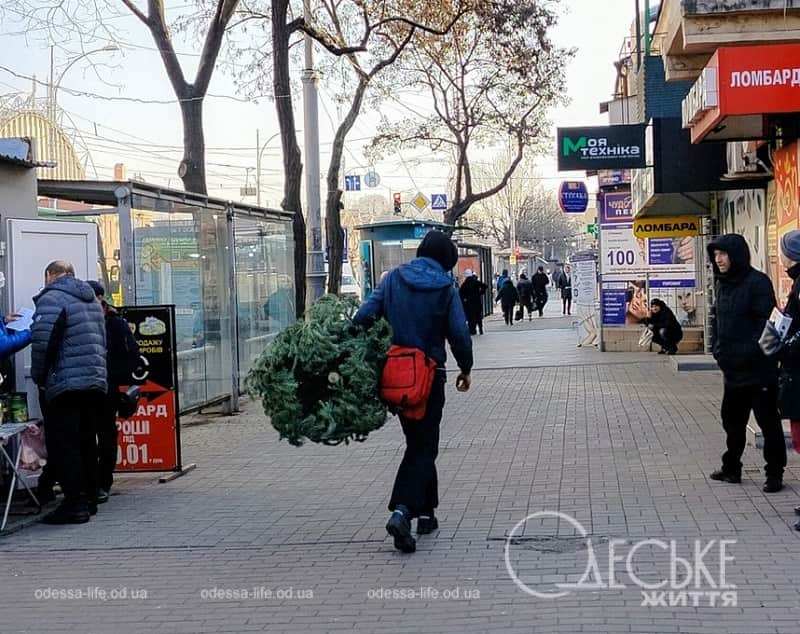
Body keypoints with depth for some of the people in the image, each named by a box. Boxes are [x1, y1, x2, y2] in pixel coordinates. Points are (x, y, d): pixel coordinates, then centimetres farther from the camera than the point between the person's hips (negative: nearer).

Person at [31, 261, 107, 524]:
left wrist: (39, 376, -4)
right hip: (97, 382, 8)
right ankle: (89, 499, 22)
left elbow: (42, 341, -18)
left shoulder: (51, 298, -8)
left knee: (62, 444, -3)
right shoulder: (91, 300, 18)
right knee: (86, 442, 16)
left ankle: (75, 504, -6)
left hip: (66, 384, -8)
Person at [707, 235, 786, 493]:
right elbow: (716, 318, 19)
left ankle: (775, 473, 10)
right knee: (731, 418, 16)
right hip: (732, 369, 8)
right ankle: (731, 468, 28)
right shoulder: (723, 284, 10)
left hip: (757, 368, -8)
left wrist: (748, 353, -20)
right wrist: (717, 348, 6)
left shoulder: (757, 282, -14)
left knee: (767, 420, 1)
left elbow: (767, 322, -18)